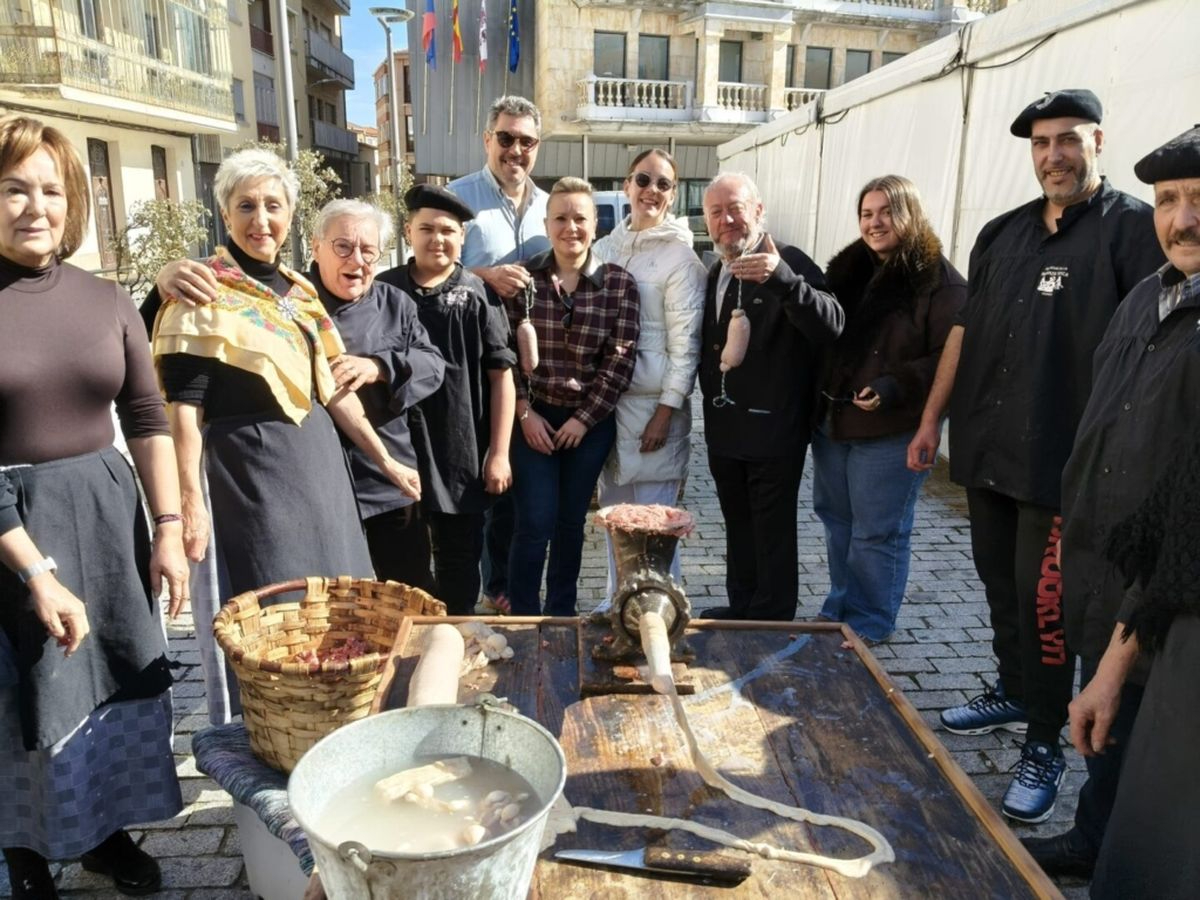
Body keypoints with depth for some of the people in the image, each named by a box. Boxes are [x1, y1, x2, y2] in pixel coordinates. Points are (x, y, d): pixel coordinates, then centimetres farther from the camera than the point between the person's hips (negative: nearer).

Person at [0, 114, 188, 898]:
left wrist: (168, 529, -3)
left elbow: (148, 421, 3)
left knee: (123, 681, 14)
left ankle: (108, 832, 36)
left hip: (107, 515, 4)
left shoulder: (106, 301, 2)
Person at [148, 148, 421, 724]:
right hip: (248, 471, -7)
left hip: (319, 462, 7)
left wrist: (386, 462, 12)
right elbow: (181, 408, -13)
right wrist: (190, 502, -18)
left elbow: (334, 389, 13)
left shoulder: (300, 293, 10)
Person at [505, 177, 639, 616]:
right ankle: (523, 619, 14)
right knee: (535, 523, -3)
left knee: (571, 521, 12)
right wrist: (524, 412, -8)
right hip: (533, 417, -1)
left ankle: (561, 614, 29)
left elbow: (620, 360, -5)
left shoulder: (620, 283, -3)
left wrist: (584, 418, -8)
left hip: (591, 421, 1)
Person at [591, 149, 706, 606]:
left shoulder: (680, 255, -8)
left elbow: (685, 341, -11)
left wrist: (666, 410, -15)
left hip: (653, 401, -6)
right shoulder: (605, 246, 9)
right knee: (613, 510, 16)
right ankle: (616, 601, 32)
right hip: (605, 396, 6)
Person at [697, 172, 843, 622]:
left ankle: (772, 623, 16)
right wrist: (711, 406, 7)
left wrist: (782, 279, -42)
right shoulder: (717, 272, 12)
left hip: (773, 430, -7)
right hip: (725, 430, 8)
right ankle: (741, 609, 34)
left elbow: (832, 324, -28)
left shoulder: (789, 262, -12)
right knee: (738, 527, 19)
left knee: (773, 533, 3)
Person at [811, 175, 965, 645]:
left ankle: (869, 624, 21)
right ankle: (838, 610, 35)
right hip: (832, 421, 7)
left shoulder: (937, 280, -11)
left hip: (891, 430, -7)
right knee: (837, 522, 18)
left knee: (877, 533, 4)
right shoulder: (847, 269, 10)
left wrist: (896, 386, -26)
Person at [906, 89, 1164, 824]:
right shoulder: (1002, 234, 13)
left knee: (1044, 600, -2)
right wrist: (932, 420, 16)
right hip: (988, 449, 6)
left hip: (1066, 458, -6)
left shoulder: (1135, 229, -5)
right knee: (1001, 583, 17)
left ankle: (1045, 747, 13)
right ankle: (1013, 694, 37)